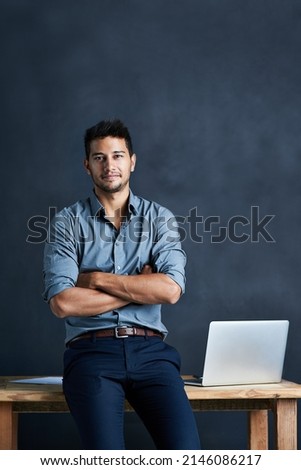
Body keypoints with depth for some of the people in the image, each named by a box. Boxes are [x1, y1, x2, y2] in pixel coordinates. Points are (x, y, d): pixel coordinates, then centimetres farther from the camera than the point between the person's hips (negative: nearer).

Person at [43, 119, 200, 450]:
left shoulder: (159, 218, 13)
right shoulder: (67, 222, 8)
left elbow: (170, 289, -5)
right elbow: (62, 303, -7)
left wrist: (96, 279, -4)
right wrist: (140, 288, -2)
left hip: (150, 350, 2)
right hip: (92, 351, -1)